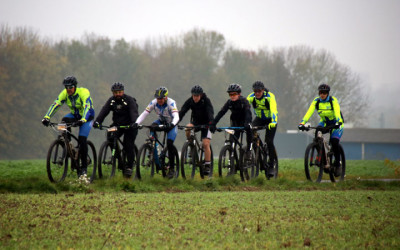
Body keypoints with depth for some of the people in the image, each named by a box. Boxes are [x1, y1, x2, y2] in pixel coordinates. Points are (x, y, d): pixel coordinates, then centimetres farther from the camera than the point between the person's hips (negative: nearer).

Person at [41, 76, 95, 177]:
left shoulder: (83, 92, -28)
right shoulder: (65, 93, -14)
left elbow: (87, 107, -40)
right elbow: (55, 104, -21)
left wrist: (83, 120, -57)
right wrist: (47, 117, -35)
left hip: (87, 117, -5)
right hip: (75, 115, 5)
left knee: (82, 140, -19)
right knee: (64, 120, -28)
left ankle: (84, 166, -8)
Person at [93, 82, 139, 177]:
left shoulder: (129, 100, -14)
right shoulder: (111, 100, -1)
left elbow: (134, 112, -27)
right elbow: (104, 111, -13)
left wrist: (134, 123, -46)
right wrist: (97, 121, -30)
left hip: (129, 126, -4)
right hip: (117, 125, 4)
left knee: (129, 146, -12)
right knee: (110, 137, -20)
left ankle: (129, 166, 1)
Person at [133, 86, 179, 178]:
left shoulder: (171, 103, -28)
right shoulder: (154, 103, -18)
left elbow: (176, 117, -40)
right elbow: (144, 114, -22)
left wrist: (172, 124, -61)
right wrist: (136, 123, -39)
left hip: (171, 124, -4)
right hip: (161, 122, 4)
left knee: (169, 144, -20)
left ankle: (171, 168, -7)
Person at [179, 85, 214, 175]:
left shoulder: (206, 101, -20)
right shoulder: (190, 101, -12)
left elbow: (210, 112, -32)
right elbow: (182, 112, -20)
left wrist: (211, 123, -50)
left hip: (205, 124, -3)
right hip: (195, 122, 3)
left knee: (206, 144, -15)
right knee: (188, 128, -31)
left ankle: (207, 166, -9)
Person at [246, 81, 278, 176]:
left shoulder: (270, 96, -27)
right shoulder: (251, 97, -18)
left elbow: (273, 109, -40)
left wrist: (273, 122, -56)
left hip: (270, 120, -3)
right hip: (259, 118, 3)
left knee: (269, 142, -14)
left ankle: (271, 166, -2)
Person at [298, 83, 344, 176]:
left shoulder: (333, 100, -21)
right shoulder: (316, 101, -12)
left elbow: (337, 112, -36)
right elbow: (309, 112, -23)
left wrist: (338, 122, -55)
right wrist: (302, 123, -38)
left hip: (336, 124, -4)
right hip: (324, 122, 4)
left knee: (334, 142, -24)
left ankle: (337, 164, -5)